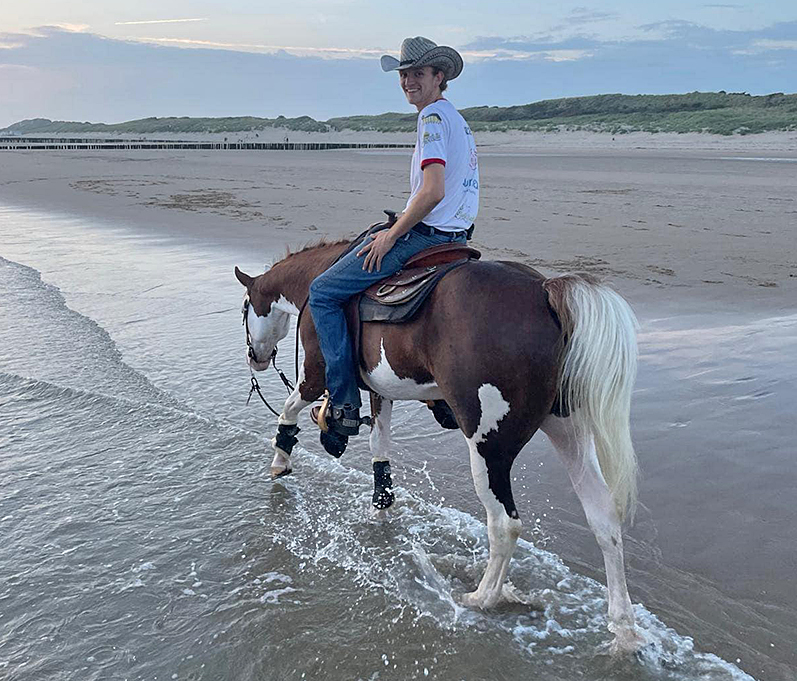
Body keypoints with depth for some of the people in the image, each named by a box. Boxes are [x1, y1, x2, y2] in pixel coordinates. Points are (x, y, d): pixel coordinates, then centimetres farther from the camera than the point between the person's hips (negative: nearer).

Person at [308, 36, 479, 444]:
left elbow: (433, 191, -25)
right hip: (455, 237, 11)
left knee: (323, 292, -4)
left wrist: (393, 234, -15)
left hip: (423, 237, -11)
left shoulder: (433, 117, -13)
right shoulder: (457, 119, 19)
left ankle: (343, 404, -6)